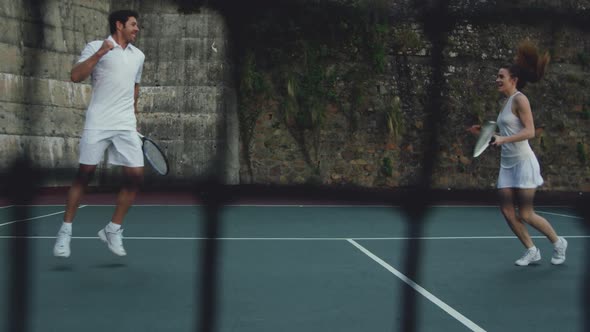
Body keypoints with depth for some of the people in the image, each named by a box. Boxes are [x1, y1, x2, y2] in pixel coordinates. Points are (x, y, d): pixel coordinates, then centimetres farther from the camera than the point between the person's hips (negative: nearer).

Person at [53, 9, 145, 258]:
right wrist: (99, 53, -20)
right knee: (84, 174, -2)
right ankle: (65, 230, 9)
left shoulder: (138, 56, 17)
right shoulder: (95, 47, 1)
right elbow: (75, 77, -11)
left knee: (135, 176, -5)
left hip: (126, 126, 5)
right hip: (98, 123, -5)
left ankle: (113, 230, 9)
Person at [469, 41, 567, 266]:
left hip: (524, 162, -8)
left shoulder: (519, 99, -11)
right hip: (507, 164, 8)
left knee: (525, 214, -5)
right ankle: (531, 251, 14)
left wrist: (503, 139, -29)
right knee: (508, 211, 1)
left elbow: (529, 131, -20)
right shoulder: (506, 102, 14)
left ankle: (558, 243, 17)